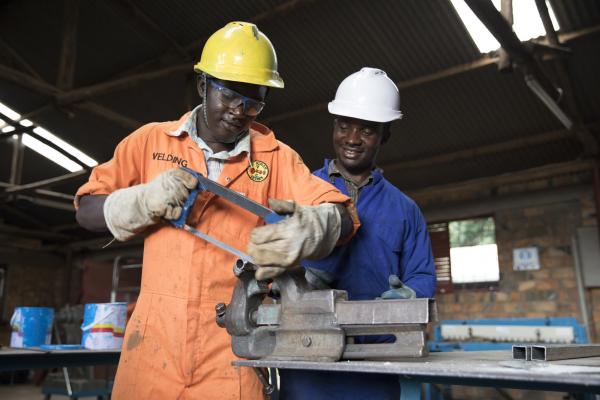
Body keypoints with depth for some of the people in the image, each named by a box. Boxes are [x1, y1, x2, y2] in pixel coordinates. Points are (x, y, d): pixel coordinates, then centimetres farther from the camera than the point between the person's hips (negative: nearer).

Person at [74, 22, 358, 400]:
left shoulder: (277, 157, 2)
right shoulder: (152, 140, 6)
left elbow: (342, 214, -6)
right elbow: (87, 210, 8)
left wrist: (306, 229, -29)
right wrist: (145, 200, -13)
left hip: (233, 342, -1)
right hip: (155, 337, 1)